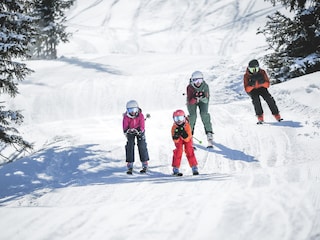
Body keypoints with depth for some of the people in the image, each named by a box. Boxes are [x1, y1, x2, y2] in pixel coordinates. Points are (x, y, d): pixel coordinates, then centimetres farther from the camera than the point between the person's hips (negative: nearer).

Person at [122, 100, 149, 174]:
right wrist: (127, 131, -50)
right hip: (130, 132, 1)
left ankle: (145, 165, 6)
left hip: (139, 131, 0)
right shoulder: (126, 117, -26)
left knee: (142, 146, -5)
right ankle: (130, 167, -5)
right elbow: (125, 128, -28)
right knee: (129, 146, -9)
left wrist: (139, 131, -49)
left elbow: (142, 127, -29)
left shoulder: (140, 116, -27)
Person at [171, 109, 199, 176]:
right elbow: (175, 140, -26)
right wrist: (176, 136, -46)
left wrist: (184, 134, -49)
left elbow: (187, 139, -33)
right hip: (178, 140, 0)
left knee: (189, 151, -15)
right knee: (178, 150, -17)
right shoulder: (174, 127, -26)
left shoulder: (187, 126, -30)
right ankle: (175, 169, -14)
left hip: (187, 139, 0)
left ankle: (194, 167, -9)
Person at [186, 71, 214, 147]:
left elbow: (206, 100, -25)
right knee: (193, 115, -17)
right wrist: (195, 98, -52)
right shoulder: (190, 87, -31)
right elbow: (190, 102, -33)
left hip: (202, 100, 1)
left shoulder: (205, 86, -28)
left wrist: (203, 97, -46)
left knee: (204, 114, -19)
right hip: (192, 101, -1)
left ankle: (209, 132, -12)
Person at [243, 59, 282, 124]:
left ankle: (277, 116, -19)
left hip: (261, 87, 1)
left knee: (269, 98, -23)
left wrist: (262, 82, -34)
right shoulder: (246, 76, -19)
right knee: (255, 99, -32)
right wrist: (251, 84, -39)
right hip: (252, 90, -1)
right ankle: (260, 117, -28)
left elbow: (267, 85, -13)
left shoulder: (262, 72, -16)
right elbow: (247, 89, -20)